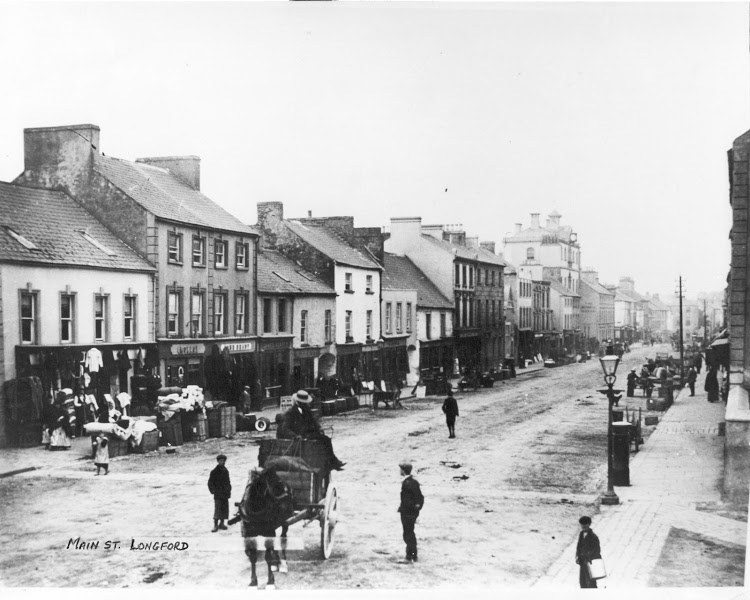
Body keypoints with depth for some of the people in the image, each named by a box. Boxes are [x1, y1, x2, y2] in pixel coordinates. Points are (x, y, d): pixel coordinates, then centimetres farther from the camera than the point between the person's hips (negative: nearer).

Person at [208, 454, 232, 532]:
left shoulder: (226, 470, 9)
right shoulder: (214, 471, -7)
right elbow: (210, 482, -4)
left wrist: (229, 490, 12)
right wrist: (213, 491, -11)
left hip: (225, 494, 6)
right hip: (218, 494, -6)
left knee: (225, 509, 8)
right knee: (217, 509, -11)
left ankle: (222, 523, 20)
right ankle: (215, 525, -10)